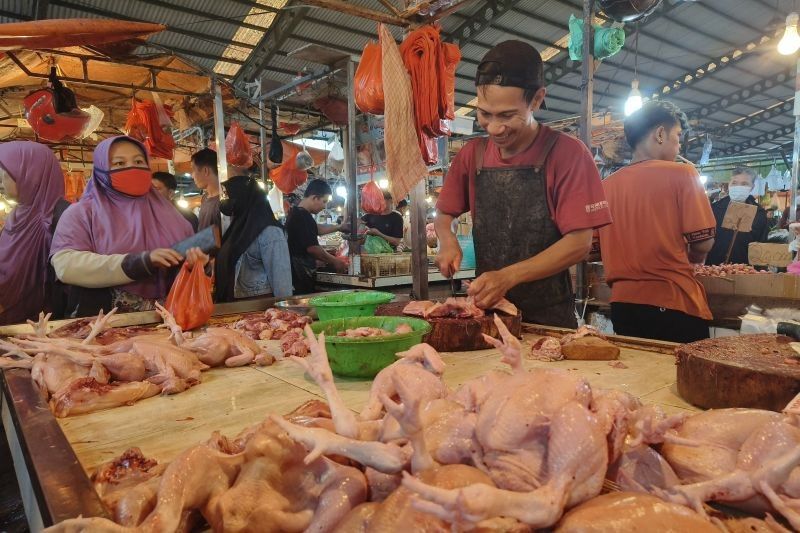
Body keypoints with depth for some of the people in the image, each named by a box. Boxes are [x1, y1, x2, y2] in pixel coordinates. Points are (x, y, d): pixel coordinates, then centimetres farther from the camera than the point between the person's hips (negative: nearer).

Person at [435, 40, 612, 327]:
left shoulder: (567, 153, -11)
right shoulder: (472, 155, 2)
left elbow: (579, 242, -15)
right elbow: (444, 214, 13)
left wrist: (508, 276, -24)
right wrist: (448, 241, -9)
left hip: (549, 316, -3)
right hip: (486, 308, 4)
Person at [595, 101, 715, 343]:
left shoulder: (607, 184, 3)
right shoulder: (681, 173, -8)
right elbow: (703, 242, -7)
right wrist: (688, 257, 13)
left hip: (623, 302, 4)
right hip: (673, 304, -4)